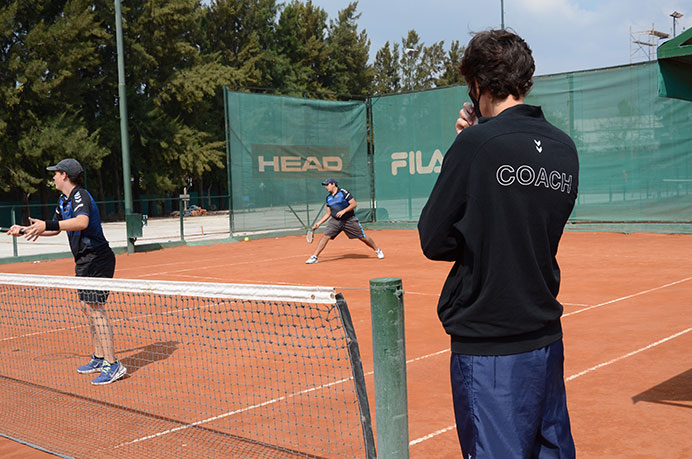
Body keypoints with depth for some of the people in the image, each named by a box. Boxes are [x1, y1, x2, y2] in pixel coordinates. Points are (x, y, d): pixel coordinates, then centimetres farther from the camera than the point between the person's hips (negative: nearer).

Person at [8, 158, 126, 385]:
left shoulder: (80, 196, -18)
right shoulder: (64, 200, 14)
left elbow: (82, 222, -39)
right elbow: (56, 228, 27)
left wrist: (47, 225, -46)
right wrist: (24, 230, 24)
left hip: (97, 260, -10)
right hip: (84, 260, 10)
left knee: (95, 308, -14)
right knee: (88, 308, 14)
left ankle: (113, 365, -14)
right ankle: (99, 358, 24)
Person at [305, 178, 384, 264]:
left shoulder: (343, 192, -10)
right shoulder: (328, 198, 9)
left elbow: (354, 204, -13)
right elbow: (328, 213, 16)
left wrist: (343, 211, -22)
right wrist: (319, 222, 11)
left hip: (350, 220, -4)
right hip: (335, 221, 4)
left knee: (363, 237, -1)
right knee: (325, 236, -11)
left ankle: (377, 250, 21)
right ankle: (314, 257, -7)